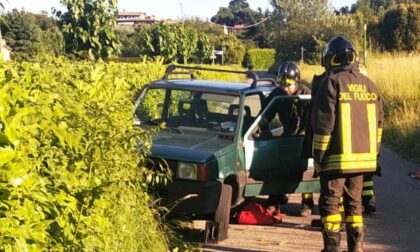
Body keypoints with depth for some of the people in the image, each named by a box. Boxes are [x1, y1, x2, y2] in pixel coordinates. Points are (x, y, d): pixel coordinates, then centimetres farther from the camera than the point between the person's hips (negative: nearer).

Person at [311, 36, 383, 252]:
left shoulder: (332, 83, -10)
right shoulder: (368, 84, 9)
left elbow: (323, 124, -12)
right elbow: (378, 122, 13)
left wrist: (318, 156, -6)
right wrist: (374, 152, 21)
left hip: (337, 157, -6)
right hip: (363, 157, 6)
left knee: (330, 202, 2)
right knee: (354, 202, 14)